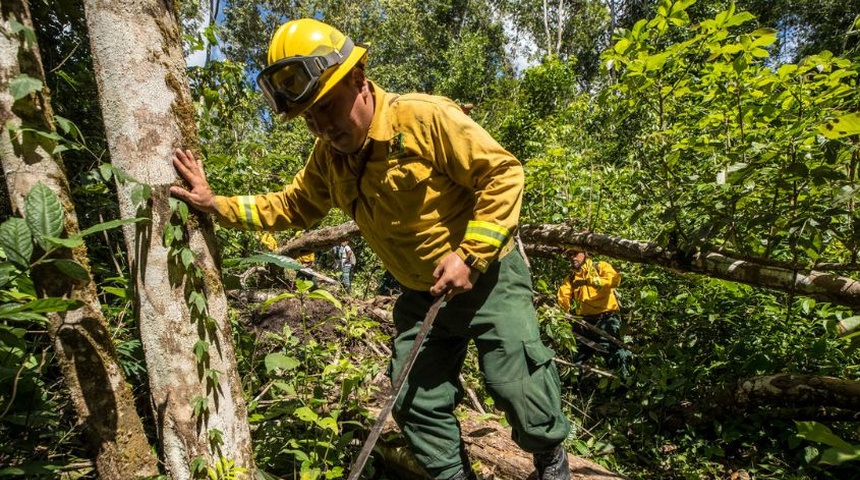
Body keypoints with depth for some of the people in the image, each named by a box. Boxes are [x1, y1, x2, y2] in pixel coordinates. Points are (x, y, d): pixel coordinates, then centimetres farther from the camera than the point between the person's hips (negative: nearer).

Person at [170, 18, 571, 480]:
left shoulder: (425, 117, -22)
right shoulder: (329, 156, 1)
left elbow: (503, 173, -20)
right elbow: (292, 207, 15)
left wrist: (470, 256, -24)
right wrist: (217, 204, 7)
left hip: (487, 278, -6)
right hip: (421, 294, 7)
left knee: (517, 385, -1)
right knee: (416, 404, 9)